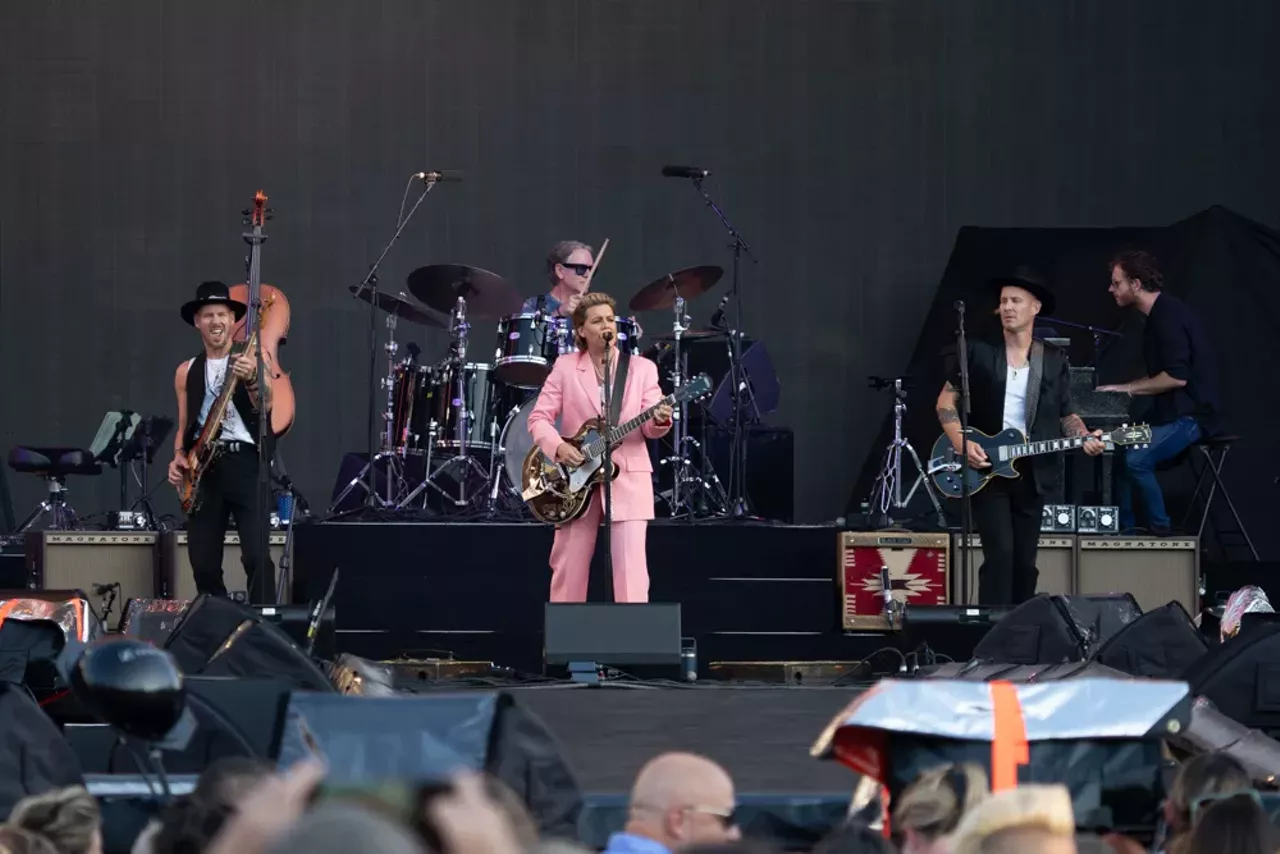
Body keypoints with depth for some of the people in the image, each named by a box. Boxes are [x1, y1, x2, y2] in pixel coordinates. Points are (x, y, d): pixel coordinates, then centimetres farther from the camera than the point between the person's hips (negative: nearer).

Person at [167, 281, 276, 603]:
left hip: (245, 463, -4)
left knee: (256, 556, -16)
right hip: (202, 467, 4)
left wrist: (250, 380, -32)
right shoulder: (187, 372, 16)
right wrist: (179, 457, 1)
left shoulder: (252, 360, 4)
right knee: (203, 564, 1)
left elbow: (265, 407, -13)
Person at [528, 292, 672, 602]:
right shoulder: (565, 367, 5)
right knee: (568, 566, 5)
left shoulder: (642, 368, 4)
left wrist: (660, 420, -28)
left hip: (627, 478, -1)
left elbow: (648, 427, -4)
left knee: (631, 564, -11)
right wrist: (558, 447, -17)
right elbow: (539, 417, 2)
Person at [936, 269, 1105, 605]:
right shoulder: (978, 352, 0)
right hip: (985, 470, -3)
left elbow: (1066, 414, 11)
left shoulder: (1055, 361, 7)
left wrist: (1084, 438, -10)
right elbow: (945, 401, 1)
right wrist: (961, 444, -13)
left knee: (1025, 560, 7)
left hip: (1032, 473, 3)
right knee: (1000, 553, -15)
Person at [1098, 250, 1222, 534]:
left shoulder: (1169, 316, -18)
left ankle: (1159, 527, -9)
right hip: (1171, 410, 11)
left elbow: (1177, 377, -25)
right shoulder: (1159, 314, 14)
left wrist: (1129, 388, -15)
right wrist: (1124, 390, 11)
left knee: (1135, 459, -25)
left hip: (1190, 415, -11)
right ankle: (1124, 526, 9)